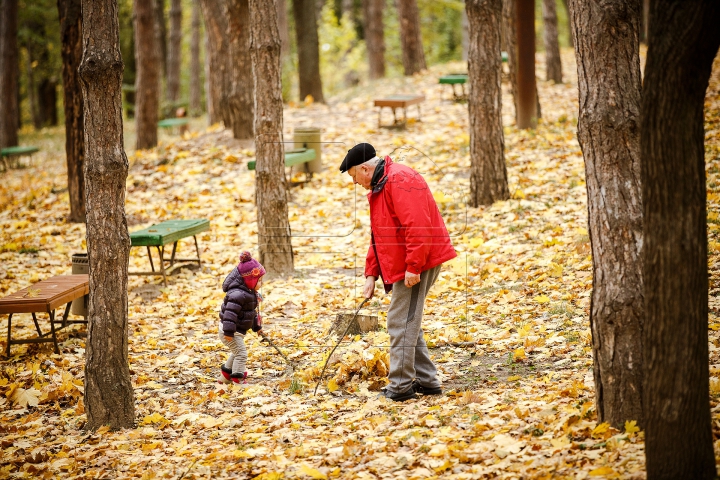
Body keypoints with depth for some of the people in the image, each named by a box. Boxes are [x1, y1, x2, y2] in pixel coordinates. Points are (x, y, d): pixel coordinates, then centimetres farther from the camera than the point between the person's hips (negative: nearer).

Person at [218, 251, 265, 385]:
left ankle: (225, 375, 36)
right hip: (230, 331, -11)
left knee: (237, 353, 23)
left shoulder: (250, 293, 9)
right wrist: (229, 332, -32)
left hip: (237, 331, 11)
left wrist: (257, 327, 29)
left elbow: (252, 312, 23)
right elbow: (230, 313, -31)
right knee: (241, 354, -9)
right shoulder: (238, 294, -26)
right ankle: (239, 380, -2)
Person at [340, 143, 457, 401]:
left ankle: (401, 386, -4)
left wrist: (413, 266, -25)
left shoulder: (400, 180, -16)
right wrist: (371, 274, 18)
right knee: (407, 322, 14)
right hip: (402, 266, 11)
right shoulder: (379, 187, 19)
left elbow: (417, 226, -24)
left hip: (418, 264, -11)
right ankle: (427, 381, 20)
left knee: (401, 322, -8)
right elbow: (379, 235, 24)